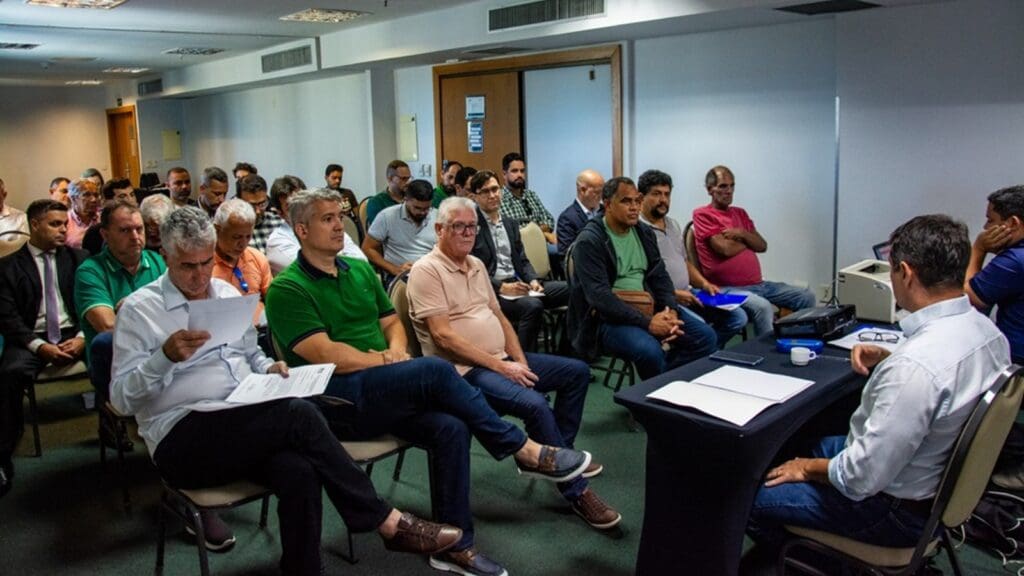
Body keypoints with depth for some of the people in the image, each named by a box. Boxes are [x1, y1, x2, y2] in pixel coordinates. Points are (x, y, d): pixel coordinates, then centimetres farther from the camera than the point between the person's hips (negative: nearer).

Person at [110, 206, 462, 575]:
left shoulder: (227, 294, 16)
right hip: (182, 439, -5)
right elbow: (121, 398, -6)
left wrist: (269, 369, 3)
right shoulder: (139, 309, -1)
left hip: (245, 427, 5)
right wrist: (165, 356, -23)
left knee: (299, 471, -31)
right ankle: (387, 521, -19)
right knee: (298, 414, -29)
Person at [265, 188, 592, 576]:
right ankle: (525, 451, -15)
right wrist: (385, 361, -9)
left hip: (384, 392, 7)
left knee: (450, 427, -22)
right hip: (335, 400, -6)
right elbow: (325, 355, -15)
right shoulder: (286, 289, -6)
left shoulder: (360, 270, 16)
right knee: (435, 371, -28)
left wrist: (397, 351, -3)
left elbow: (392, 322, 19)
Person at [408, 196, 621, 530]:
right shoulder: (427, 271, -11)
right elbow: (443, 336, -19)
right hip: (465, 369, -9)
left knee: (577, 371, 6)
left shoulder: (476, 265, 15)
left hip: (503, 359, 9)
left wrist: (519, 360, 1)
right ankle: (576, 491, -12)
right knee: (535, 405, -30)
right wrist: (500, 367, -18)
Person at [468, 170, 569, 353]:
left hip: (518, 284, 7)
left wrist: (533, 280, -1)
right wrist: (502, 287, -18)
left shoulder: (511, 224, 20)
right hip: (491, 292, -7)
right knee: (533, 306, -35)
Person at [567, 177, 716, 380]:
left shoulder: (644, 232, 11)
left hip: (647, 310, 7)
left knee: (706, 337, -5)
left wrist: (671, 311, -9)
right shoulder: (589, 241, -13)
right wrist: (646, 323, -25)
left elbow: (660, 276, 11)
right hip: (607, 319, -7)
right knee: (650, 350, -33)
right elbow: (599, 296, -21)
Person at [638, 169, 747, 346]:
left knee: (737, 317, -2)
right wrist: (673, 294, -19)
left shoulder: (673, 224, 20)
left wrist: (703, 283, 9)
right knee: (706, 334, -29)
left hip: (687, 296, 9)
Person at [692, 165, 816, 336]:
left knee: (806, 297, 3)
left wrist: (742, 234, -7)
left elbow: (762, 245, 13)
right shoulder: (702, 214, -5)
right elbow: (726, 249, -15)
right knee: (763, 307, -35)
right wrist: (748, 241, 5)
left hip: (759, 284, 8)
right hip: (728, 288, -8)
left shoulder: (740, 213, 19)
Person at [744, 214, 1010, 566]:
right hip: (940, 479, 9)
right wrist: (888, 360, 1)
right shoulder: (986, 329, -8)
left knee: (749, 496, 1)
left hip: (898, 510, -9)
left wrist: (809, 468, -11)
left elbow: (863, 479, -30)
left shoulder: (916, 364, -37)